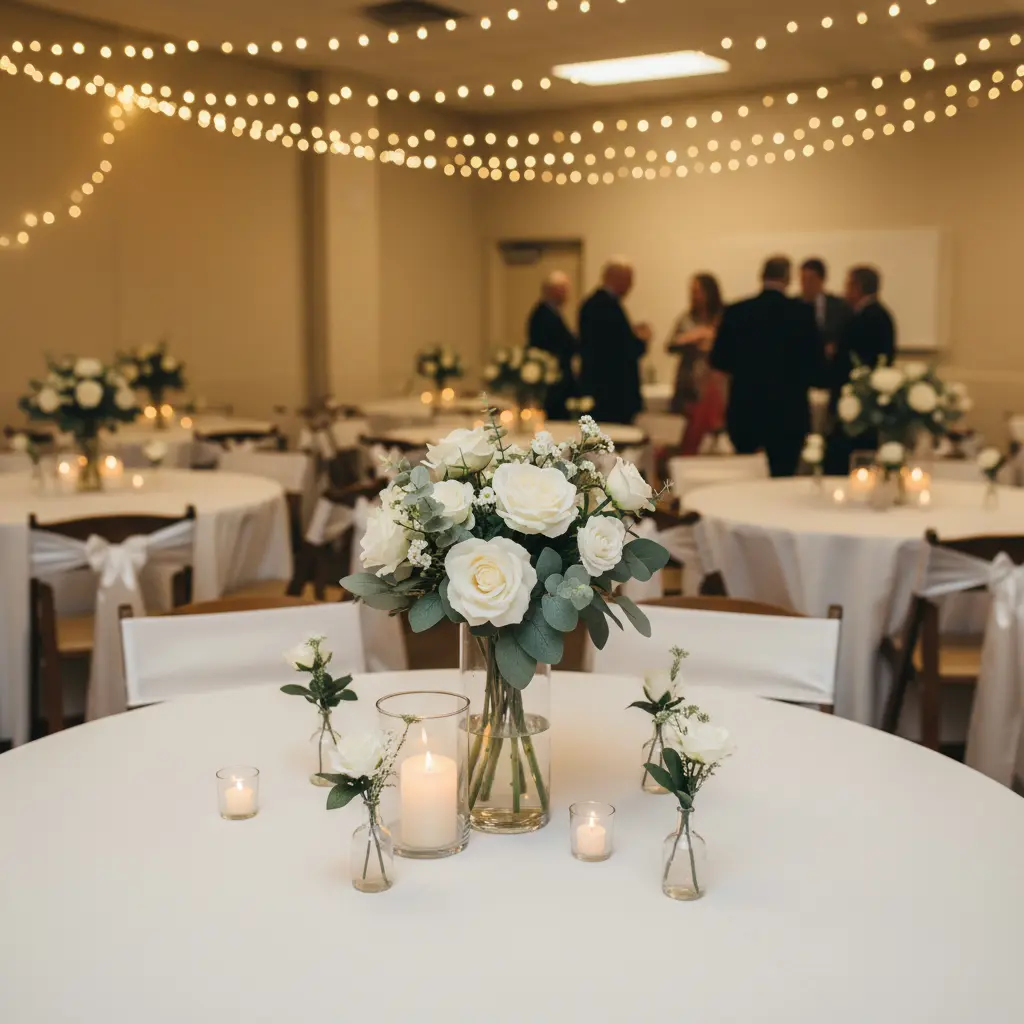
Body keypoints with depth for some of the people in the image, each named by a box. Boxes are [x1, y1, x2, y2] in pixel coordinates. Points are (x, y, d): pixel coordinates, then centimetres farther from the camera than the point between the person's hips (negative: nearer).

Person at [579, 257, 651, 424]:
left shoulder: (590, 304, 12)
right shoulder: (610, 305, -17)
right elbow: (628, 351, -20)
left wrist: (632, 335, 13)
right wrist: (642, 340, 0)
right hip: (615, 392, -10)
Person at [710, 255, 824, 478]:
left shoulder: (736, 311, -3)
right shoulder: (802, 312, -7)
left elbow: (719, 361, 2)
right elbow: (815, 363, -5)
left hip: (744, 410, 2)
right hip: (788, 411, -2)